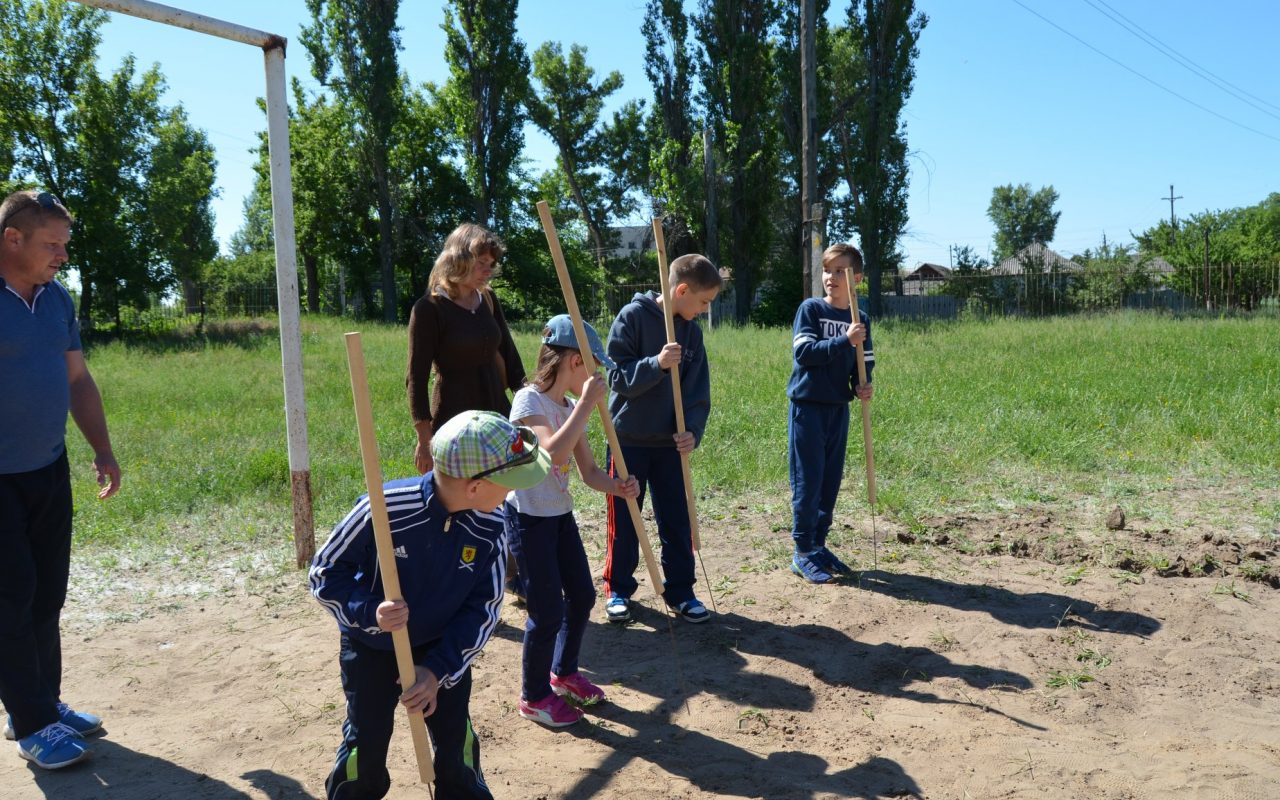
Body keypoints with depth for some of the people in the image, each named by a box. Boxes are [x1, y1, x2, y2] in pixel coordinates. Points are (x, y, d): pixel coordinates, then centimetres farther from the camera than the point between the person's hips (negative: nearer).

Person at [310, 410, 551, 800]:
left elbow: (483, 607, -13)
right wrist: (370, 612, -36)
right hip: (371, 644, -2)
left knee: (456, 738, 10)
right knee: (367, 742, 9)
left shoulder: (489, 527, -22)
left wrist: (440, 669, -21)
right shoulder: (385, 510, -33)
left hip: (442, 644, 3)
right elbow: (324, 572, -21)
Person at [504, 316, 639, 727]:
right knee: (549, 610, -3)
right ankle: (534, 697, 18)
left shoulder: (571, 408, 6)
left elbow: (589, 471, 3)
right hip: (528, 518, -8)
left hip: (561, 514, 8)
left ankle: (564, 673, 38)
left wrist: (617, 486, -17)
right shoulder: (529, 400, -19)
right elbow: (554, 453, -36)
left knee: (582, 596, 15)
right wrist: (586, 404, -31)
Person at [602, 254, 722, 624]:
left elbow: (698, 390, 2)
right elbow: (618, 377, -16)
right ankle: (618, 589, 22)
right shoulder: (633, 316, -11)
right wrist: (656, 364, -31)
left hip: (670, 442, 4)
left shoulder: (692, 331, 3)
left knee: (677, 519, 7)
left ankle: (680, 590, 20)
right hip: (628, 439, -4)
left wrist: (693, 430, -13)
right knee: (623, 520, 7)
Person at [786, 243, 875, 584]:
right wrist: (844, 341, -25)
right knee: (807, 481, -2)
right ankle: (803, 552, 6)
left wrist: (863, 385, -7)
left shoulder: (860, 319, 7)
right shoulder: (810, 309, -6)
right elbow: (803, 352, -17)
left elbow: (864, 363, 14)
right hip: (808, 406, -5)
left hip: (839, 408, 5)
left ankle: (818, 544, 23)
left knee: (831, 481, 10)